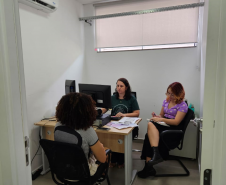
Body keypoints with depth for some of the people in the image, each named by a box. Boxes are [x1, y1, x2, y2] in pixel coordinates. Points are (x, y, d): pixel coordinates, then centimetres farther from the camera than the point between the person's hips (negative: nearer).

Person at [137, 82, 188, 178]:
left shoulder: (183, 105, -2)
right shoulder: (166, 101, 18)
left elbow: (176, 122, -11)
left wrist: (160, 119, -17)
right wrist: (156, 116, -1)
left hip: (173, 129, -6)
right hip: (163, 126, 6)